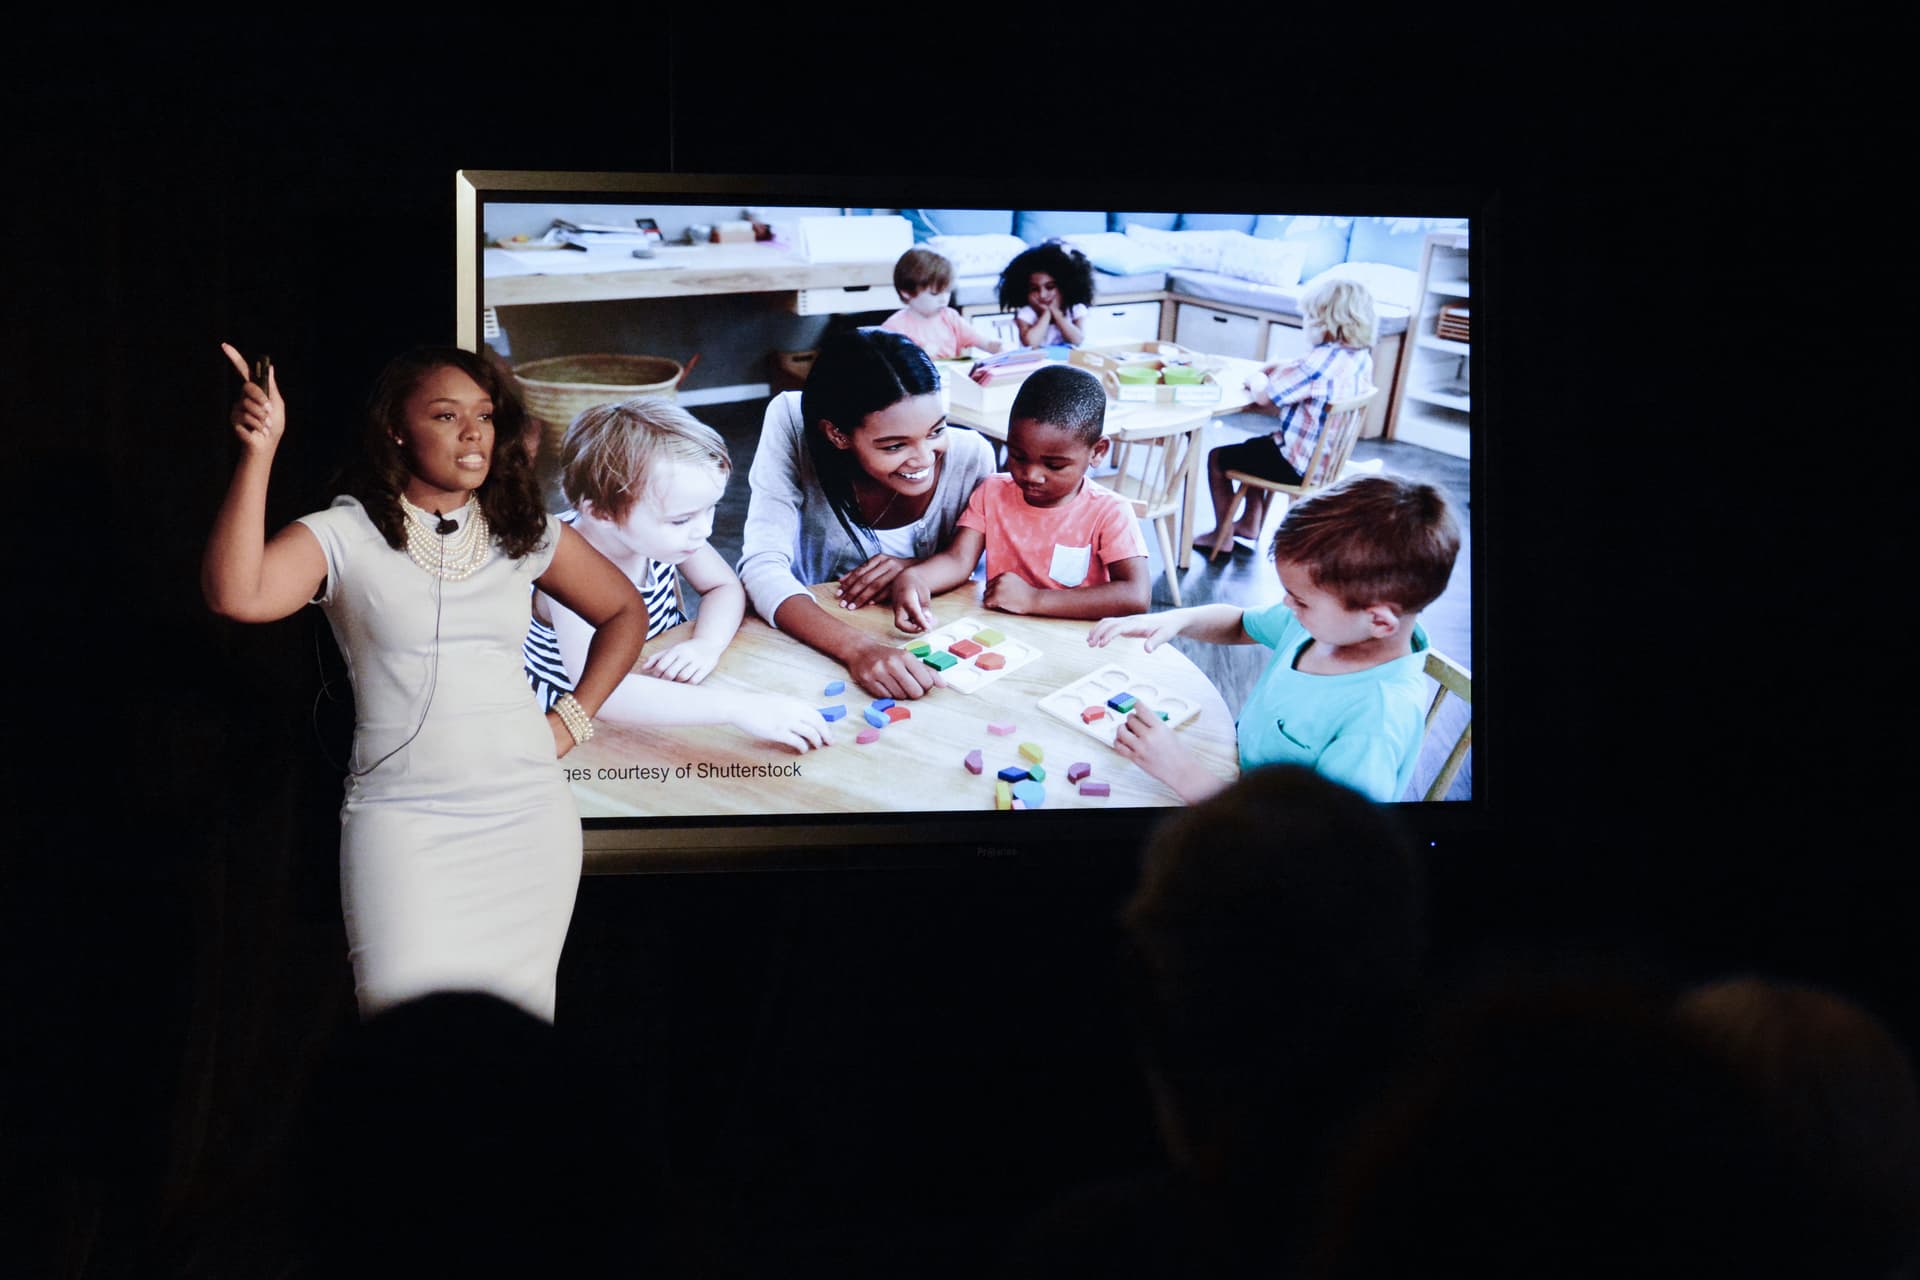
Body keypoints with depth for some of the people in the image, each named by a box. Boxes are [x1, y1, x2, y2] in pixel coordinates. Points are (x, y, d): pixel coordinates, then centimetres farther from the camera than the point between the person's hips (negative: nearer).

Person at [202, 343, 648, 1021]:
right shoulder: (346, 534, -2)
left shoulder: (525, 532, 9)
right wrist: (258, 454, -24)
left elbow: (624, 611, 22)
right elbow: (235, 595, -19)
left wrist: (570, 721, 10)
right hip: (401, 817, -3)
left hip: (529, 815, 3)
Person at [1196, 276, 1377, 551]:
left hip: (1300, 467, -9)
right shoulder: (1361, 358, -2)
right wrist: (1268, 371, 1)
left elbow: (1263, 396, -23)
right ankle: (1250, 523, 40)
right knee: (1256, 446, 35)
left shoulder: (1321, 362, -30)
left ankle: (1222, 534, 24)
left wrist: (1258, 380, -3)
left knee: (1218, 458, 12)